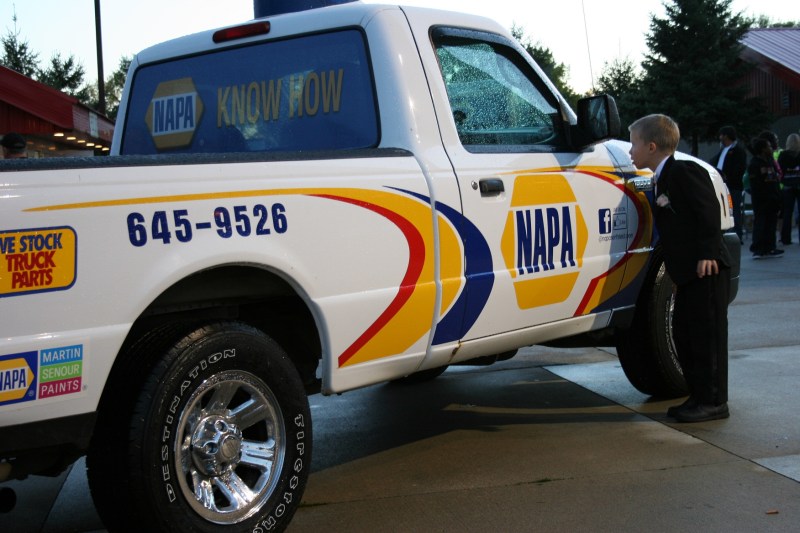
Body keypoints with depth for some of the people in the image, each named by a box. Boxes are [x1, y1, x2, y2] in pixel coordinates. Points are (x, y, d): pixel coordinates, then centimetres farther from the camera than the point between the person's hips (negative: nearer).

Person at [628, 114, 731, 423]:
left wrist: (707, 253, -24)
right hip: (687, 274, 10)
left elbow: (709, 210, -19)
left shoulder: (685, 172, -12)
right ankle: (698, 396, 22)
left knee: (706, 333, -5)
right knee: (684, 334, 13)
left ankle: (714, 402, 2)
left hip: (707, 270, -10)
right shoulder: (663, 180, 18)